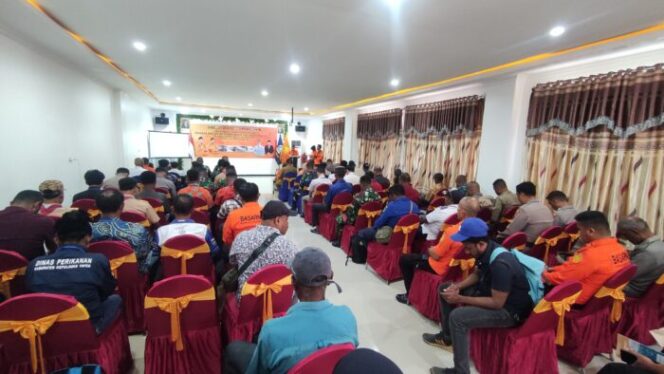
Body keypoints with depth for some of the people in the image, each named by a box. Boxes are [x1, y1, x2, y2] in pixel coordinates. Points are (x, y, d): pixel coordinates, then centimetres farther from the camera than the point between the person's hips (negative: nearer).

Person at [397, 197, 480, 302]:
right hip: (456, 266, 8)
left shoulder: (453, 231, -33)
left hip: (441, 267, -8)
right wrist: (434, 249, 10)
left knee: (404, 259, 10)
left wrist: (430, 249, -1)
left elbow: (435, 255, -22)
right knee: (421, 256, 31)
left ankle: (410, 295, 18)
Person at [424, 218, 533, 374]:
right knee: (444, 289, 8)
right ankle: (447, 335, 23)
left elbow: (497, 303, -29)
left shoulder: (500, 264, -34)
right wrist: (458, 286, -7)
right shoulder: (486, 251, -7)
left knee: (457, 317, -29)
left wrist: (460, 299, -24)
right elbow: (476, 275, 10)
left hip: (509, 310, -9)